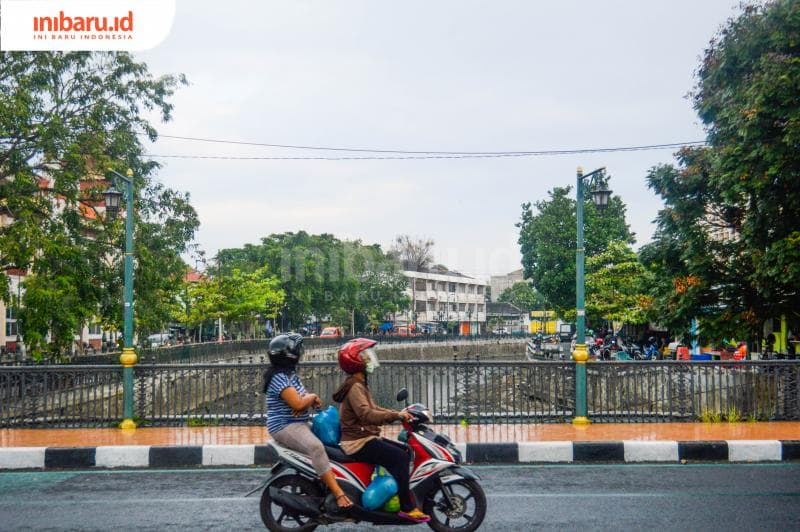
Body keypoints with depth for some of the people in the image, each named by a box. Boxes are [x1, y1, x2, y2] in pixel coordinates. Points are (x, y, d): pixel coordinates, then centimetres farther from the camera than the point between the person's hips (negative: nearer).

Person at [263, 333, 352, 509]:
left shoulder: (290, 374, 15)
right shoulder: (279, 377, -16)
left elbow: (303, 399, 15)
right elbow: (297, 403, -24)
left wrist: (308, 399, -10)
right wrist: (312, 397, -3)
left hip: (300, 424, 11)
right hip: (285, 427, -11)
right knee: (316, 447, -31)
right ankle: (339, 494, -35)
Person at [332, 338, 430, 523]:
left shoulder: (359, 384, 18)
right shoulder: (355, 386, -16)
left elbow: (373, 409, 20)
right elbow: (366, 414, -31)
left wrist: (399, 414, 7)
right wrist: (396, 415, -31)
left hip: (366, 438, 11)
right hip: (359, 443, -11)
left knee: (405, 452, 11)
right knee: (399, 457, -21)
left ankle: (403, 495, 12)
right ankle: (406, 508, -20)